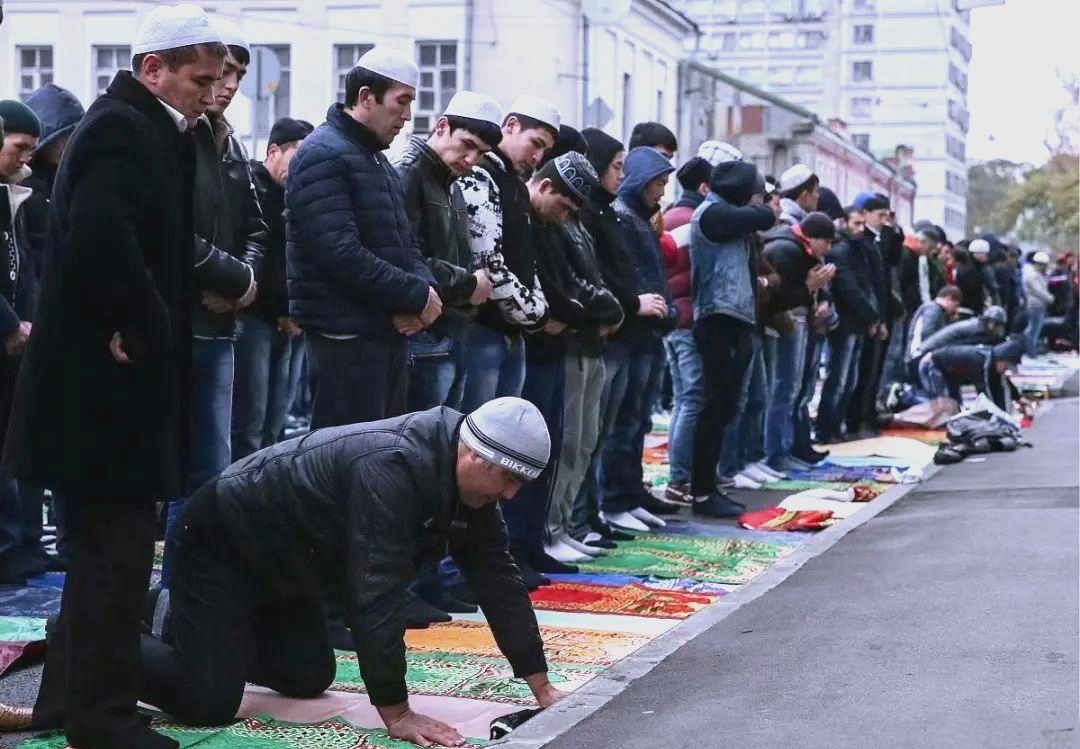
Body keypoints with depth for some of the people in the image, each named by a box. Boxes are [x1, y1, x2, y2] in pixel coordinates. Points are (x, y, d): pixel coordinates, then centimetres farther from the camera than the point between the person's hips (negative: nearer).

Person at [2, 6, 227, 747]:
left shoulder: (142, 130, 16)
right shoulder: (120, 129, -15)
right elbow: (100, 238, -30)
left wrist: (152, 330, 6)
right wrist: (145, 331, -19)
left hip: (109, 380, 11)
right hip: (110, 379, -11)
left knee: (105, 548, 18)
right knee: (116, 552, -4)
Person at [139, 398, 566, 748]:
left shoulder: (474, 486, -6)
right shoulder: (393, 467, -35)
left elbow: (498, 579, 0)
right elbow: (376, 592, -36)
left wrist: (542, 688, -2)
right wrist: (395, 713, -33)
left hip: (278, 560, 10)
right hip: (219, 545, -9)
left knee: (310, 679, 16)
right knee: (210, 703, -18)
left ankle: (183, 624, 32)